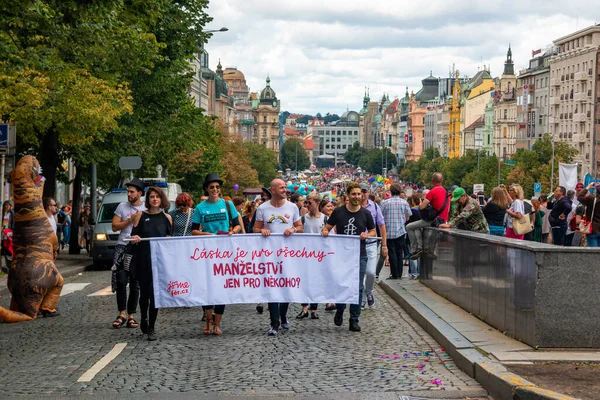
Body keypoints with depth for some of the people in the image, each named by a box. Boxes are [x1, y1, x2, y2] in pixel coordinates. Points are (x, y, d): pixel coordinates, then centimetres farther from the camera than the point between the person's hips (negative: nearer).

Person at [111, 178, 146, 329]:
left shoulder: (147, 209, 5)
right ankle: (122, 313, -2)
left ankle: (131, 315, 9)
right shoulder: (122, 206, 6)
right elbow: (114, 227, 2)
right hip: (122, 247, 0)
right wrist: (130, 220, -7)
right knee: (121, 281, -9)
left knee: (135, 284, 3)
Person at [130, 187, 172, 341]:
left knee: (155, 293, -4)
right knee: (144, 292, 5)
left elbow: (170, 238, 16)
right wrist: (135, 238, -15)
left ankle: (151, 328, 2)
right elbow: (134, 234, 6)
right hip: (143, 259, 0)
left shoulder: (166, 218, 9)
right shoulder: (141, 215, 4)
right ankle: (144, 319, 32)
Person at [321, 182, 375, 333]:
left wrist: (367, 235, -11)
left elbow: (373, 231, 11)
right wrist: (325, 231, -16)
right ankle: (339, 311, 30)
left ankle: (354, 320, 7)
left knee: (358, 288, -1)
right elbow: (327, 227, 6)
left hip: (359, 255, 1)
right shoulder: (338, 212, 0)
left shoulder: (365, 214, 2)